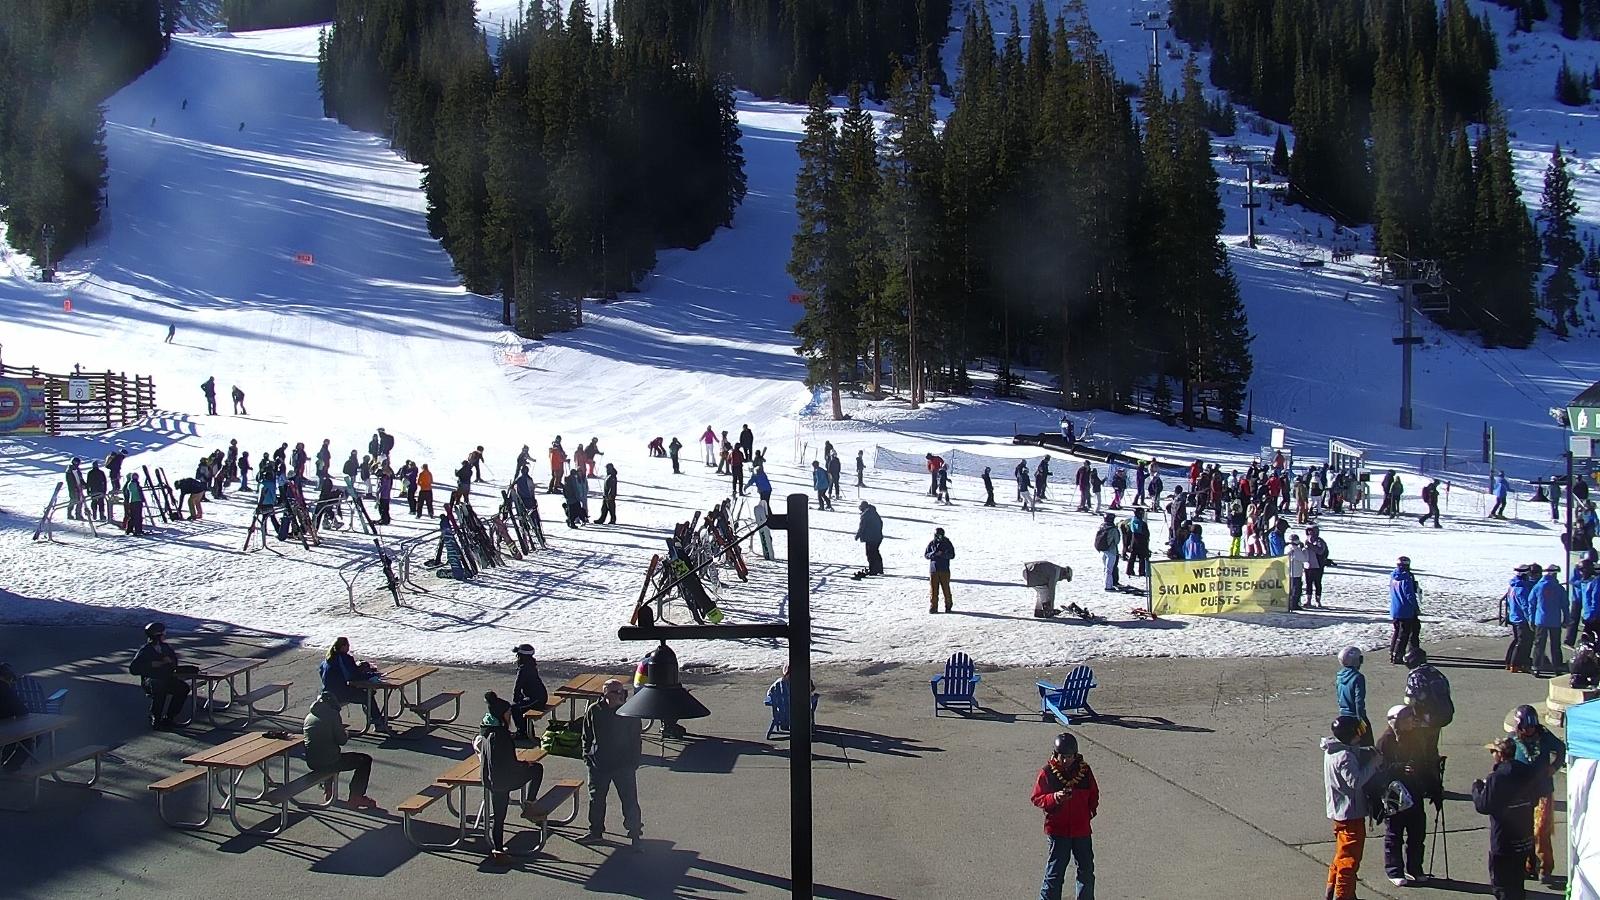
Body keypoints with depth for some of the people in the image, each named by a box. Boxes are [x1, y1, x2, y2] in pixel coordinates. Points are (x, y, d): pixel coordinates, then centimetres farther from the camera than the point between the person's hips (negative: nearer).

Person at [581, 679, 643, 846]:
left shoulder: (630, 713, -9)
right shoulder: (594, 711, -4)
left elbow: (636, 740, -1)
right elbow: (587, 736, 8)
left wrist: (634, 762, -5)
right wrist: (587, 755, 2)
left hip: (624, 765, -2)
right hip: (599, 764, 2)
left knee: (629, 800, 2)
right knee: (596, 799, 14)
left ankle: (635, 832, 15)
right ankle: (596, 831, 30)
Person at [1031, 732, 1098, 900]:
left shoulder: (1085, 770, 1)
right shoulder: (1047, 773, -8)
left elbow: (1094, 795, 13)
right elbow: (1037, 799, -6)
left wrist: (1090, 811, -1)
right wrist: (1054, 798, -23)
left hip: (1082, 830, 3)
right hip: (1057, 830, -3)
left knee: (1086, 871, 14)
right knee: (1054, 873, -2)